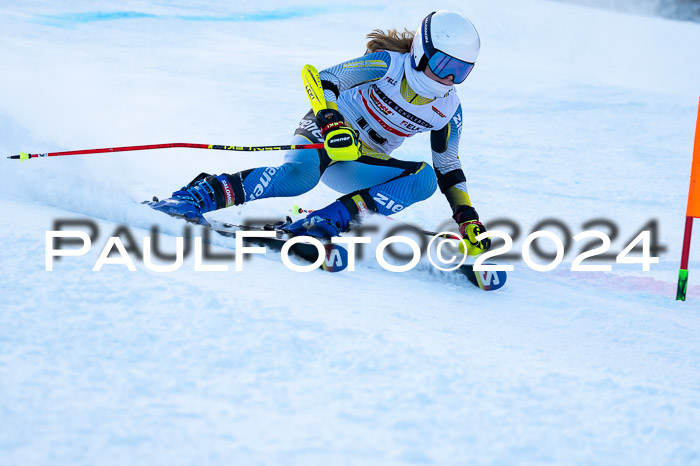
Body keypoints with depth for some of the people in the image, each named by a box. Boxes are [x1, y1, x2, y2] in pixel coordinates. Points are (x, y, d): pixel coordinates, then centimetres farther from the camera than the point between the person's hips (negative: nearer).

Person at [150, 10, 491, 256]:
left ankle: (323, 223, -31)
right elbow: (325, 79, -20)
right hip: (327, 131, -5)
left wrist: (467, 218, 3)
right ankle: (193, 198, -37)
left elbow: (449, 169, 13)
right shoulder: (389, 64, -14)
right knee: (299, 175, -39)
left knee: (424, 179, -22)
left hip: (362, 166, 6)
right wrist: (332, 123, -39)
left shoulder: (447, 109, 2)